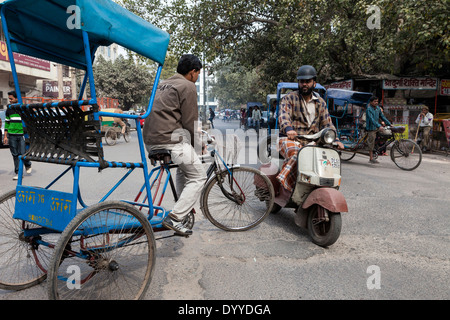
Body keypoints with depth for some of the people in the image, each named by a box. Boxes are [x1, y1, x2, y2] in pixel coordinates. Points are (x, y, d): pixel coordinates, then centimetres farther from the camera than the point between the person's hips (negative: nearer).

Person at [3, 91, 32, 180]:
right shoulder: (8, 110, 11)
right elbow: (7, 123, 14)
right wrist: (5, 136, 10)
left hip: (22, 135, -3)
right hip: (12, 136, 4)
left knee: (23, 153, -7)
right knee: (15, 155, 4)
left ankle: (28, 165, 23)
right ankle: (18, 173, 11)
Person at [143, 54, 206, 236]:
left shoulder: (163, 84, 24)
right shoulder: (188, 86, -4)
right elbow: (190, 121, -8)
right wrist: (197, 143, 9)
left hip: (150, 141, 10)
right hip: (170, 140, -9)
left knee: (184, 167, 29)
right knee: (198, 177, 0)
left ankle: (184, 208, 31)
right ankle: (174, 218, -8)